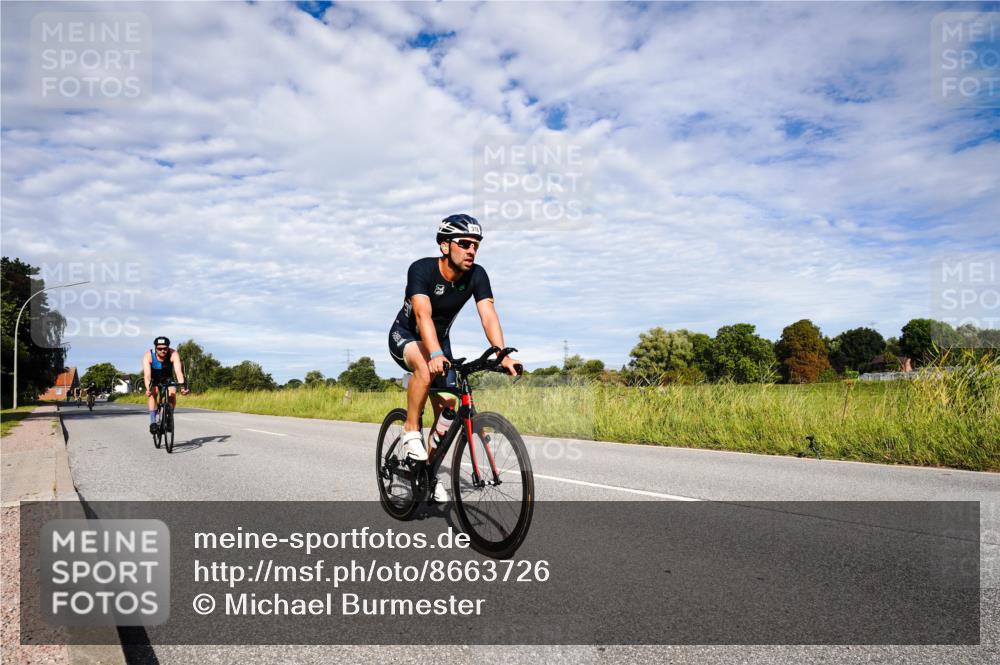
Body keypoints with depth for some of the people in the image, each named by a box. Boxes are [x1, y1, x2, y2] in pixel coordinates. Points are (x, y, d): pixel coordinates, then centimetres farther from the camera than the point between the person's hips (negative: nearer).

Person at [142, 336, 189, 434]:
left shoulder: (174, 354, -31)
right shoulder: (148, 356, -31)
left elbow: (178, 372, -41)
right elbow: (147, 375, -40)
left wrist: (182, 387, -56)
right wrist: (148, 388, -57)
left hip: (167, 378, 1)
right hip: (153, 378, -1)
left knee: (172, 393, -22)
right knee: (153, 393, -27)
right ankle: (153, 421, -22)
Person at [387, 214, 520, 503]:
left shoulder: (477, 275, -17)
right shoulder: (422, 269, -29)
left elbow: (489, 316, -26)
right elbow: (423, 315, -42)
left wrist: (503, 355, -41)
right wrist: (435, 355, -57)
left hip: (440, 340, 5)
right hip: (405, 335, -4)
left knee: (447, 408, -5)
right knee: (426, 368, -38)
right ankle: (410, 433, -19)